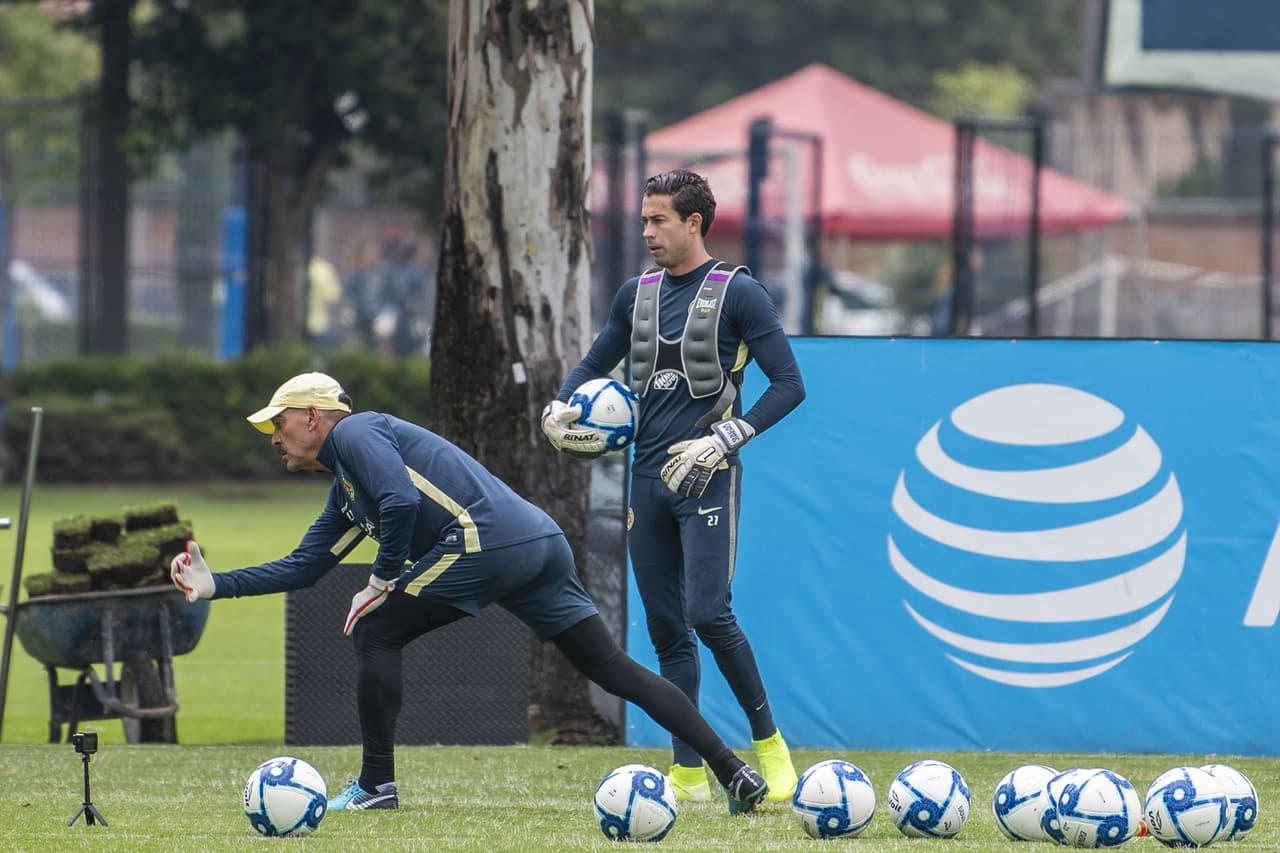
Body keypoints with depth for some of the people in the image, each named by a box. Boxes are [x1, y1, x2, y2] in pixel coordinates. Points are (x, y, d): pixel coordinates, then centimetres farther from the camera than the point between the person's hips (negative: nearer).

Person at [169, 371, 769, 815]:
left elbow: (402, 501, -13)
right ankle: (734, 772, 3)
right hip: (543, 544, 10)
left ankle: (376, 784, 3)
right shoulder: (345, 494, 32)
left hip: (488, 539, -10)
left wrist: (382, 580, -3)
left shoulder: (354, 432, 4)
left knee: (375, 631, 1)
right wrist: (213, 586, 30)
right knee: (614, 669, 8)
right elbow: (301, 568, 35)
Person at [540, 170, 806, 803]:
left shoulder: (737, 294, -6)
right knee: (666, 628, 5)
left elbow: (789, 385, -8)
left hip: (706, 478, -6)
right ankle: (688, 774, 8)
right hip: (648, 478, 6)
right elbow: (593, 366, 24)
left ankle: (767, 740, 0)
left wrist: (723, 440, -17)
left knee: (708, 614, -17)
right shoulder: (637, 295, 13)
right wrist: (557, 412, 4)